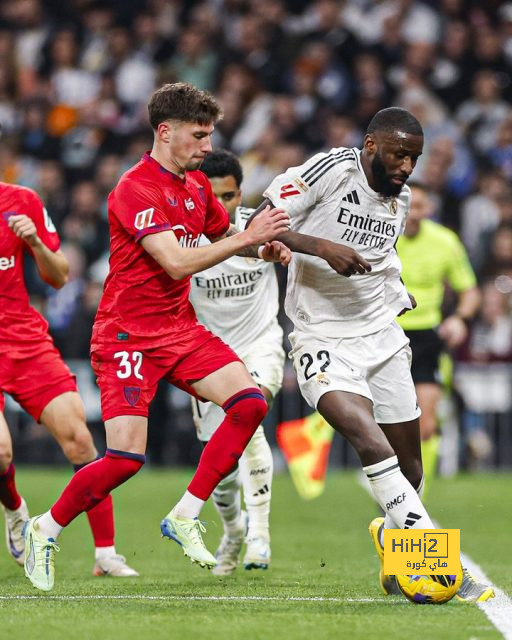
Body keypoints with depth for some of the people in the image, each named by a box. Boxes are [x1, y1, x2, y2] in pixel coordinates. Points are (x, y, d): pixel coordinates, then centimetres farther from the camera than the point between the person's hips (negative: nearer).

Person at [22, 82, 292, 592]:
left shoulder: (197, 185, 9)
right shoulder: (135, 190, -18)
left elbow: (222, 235, 27)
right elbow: (178, 262, -27)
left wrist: (263, 249, 5)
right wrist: (248, 237, -26)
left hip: (180, 329, 8)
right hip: (129, 335, -8)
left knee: (250, 402, -11)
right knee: (126, 458, -15)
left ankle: (184, 516, -2)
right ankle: (45, 531, 7)